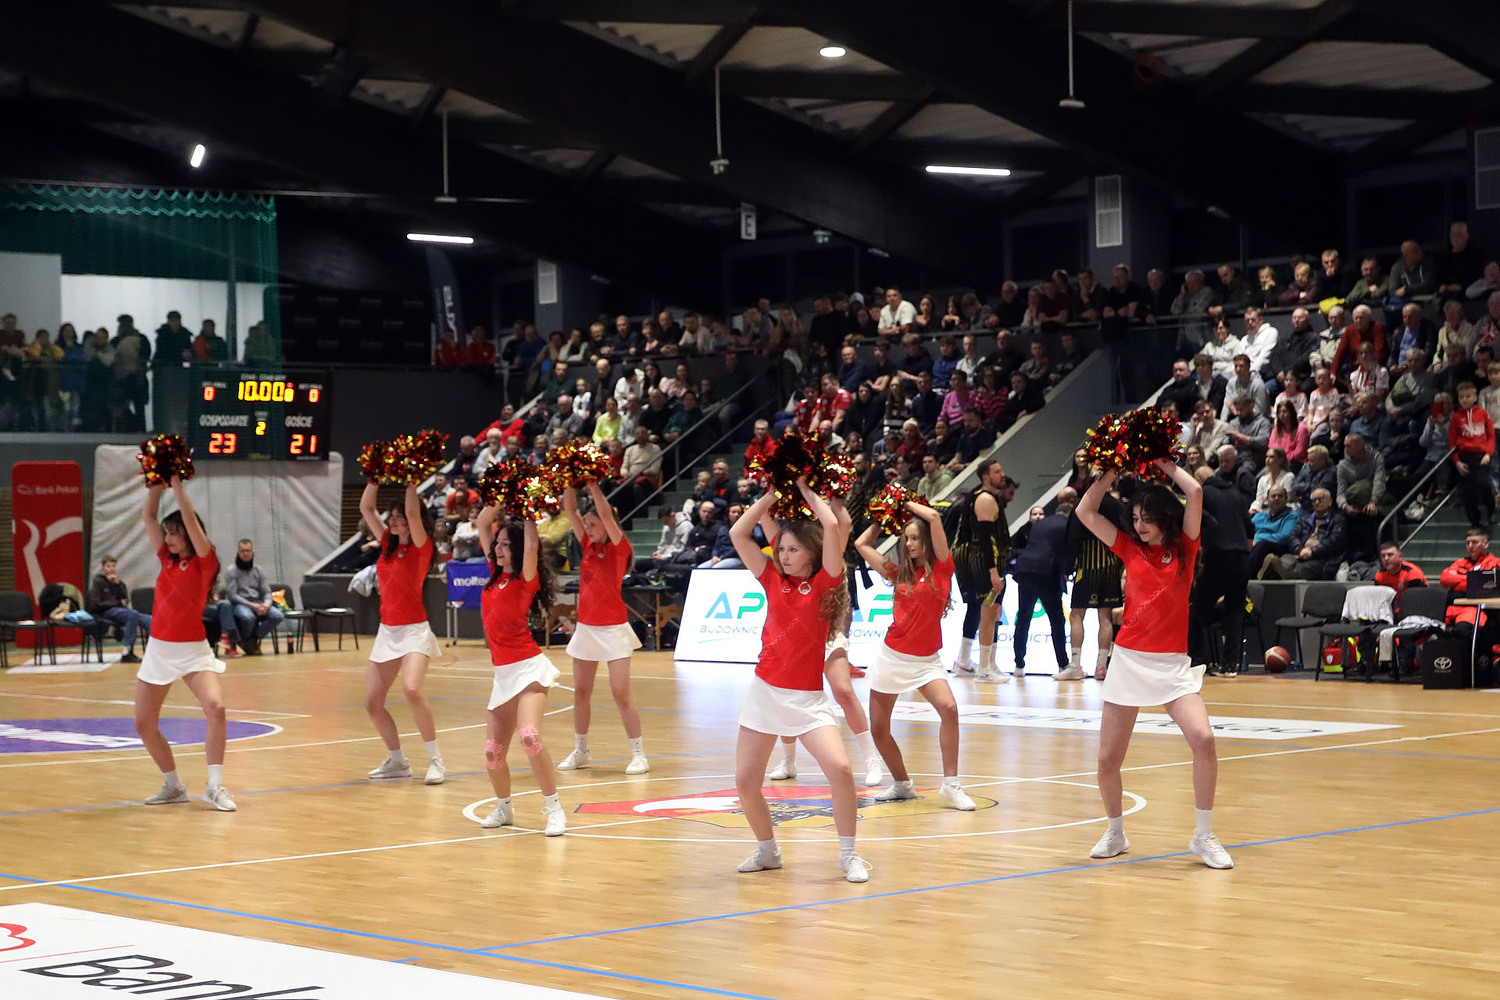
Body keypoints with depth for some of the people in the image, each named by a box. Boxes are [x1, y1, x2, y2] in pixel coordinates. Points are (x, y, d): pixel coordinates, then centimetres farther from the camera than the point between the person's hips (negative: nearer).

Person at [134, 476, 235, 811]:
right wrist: (158, 483, 1)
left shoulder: (204, 562, -6)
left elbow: (190, 520, -16)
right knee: (144, 725, 5)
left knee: (215, 708, -26)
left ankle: (215, 786, -20)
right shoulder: (167, 559, 9)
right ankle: (173, 786, 20)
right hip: (158, 649, 6)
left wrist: (177, 483, -12)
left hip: (193, 651, -6)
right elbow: (148, 517, 8)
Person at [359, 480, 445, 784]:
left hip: (413, 631, -7)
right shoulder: (388, 543, 10)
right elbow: (366, 508, 8)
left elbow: (412, 512, -22)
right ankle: (396, 761, 20)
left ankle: (435, 760, -18)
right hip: (387, 631, 7)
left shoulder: (421, 546, -6)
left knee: (411, 690, -28)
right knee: (372, 702, 4)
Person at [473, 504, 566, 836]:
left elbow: (531, 546, -23)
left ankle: (553, 809, -19)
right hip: (503, 673, 7)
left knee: (529, 736, -26)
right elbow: (483, 523, 14)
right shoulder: (496, 573, 12)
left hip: (529, 668, -7)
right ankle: (503, 807, 28)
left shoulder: (526, 580, -5)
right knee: (493, 751, 4)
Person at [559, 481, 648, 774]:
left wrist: (592, 483, -21)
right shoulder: (588, 545, 7)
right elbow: (570, 510, 3)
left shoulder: (619, 548, -8)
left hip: (612, 628, -7)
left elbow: (606, 513, -22)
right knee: (581, 692, 10)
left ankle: (639, 754, -1)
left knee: (621, 694, -8)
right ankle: (580, 751, 22)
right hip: (586, 627, 7)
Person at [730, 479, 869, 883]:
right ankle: (767, 850, 24)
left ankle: (849, 855, -4)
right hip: (764, 693, 4)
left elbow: (832, 526, -14)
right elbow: (738, 533, 4)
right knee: (745, 782, 3)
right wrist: (772, 494, 7)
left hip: (808, 698, -4)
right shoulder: (774, 580, 7)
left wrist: (807, 492, 0)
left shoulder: (824, 583, -3)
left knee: (840, 769, -19)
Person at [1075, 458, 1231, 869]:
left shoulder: (1184, 549, 3)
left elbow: (1195, 492, -8)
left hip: (1173, 663, -2)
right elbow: (1086, 512, 8)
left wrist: (1165, 466, 5)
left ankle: (1203, 836, -8)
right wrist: (1113, 472, 7)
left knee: (1203, 739, -20)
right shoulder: (1130, 549, 9)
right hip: (1129, 661, 2)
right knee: (1108, 759, 2)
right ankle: (1115, 832, 25)